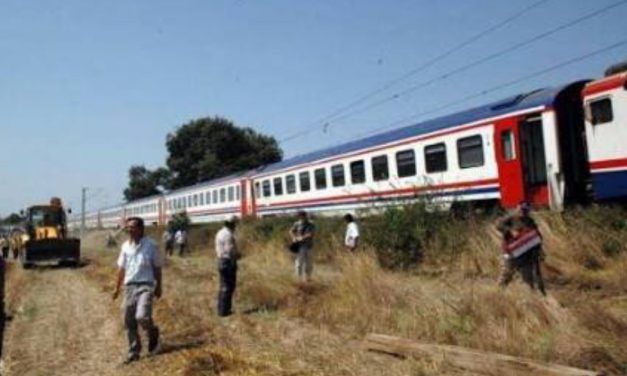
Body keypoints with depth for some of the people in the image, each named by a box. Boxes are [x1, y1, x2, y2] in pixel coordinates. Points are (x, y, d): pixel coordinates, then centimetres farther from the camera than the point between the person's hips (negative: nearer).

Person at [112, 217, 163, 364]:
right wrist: (117, 288, 16)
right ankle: (134, 352, 22)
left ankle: (153, 334, 11)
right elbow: (121, 268, 15)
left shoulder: (150, 245, -5)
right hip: (129, 286, 5)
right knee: (129, 322, 7)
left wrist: (158, 287, 0)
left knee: (142, 317, -21)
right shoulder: (125, 246, 7)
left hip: (145, 286, -5)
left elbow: (157, 268, 0)